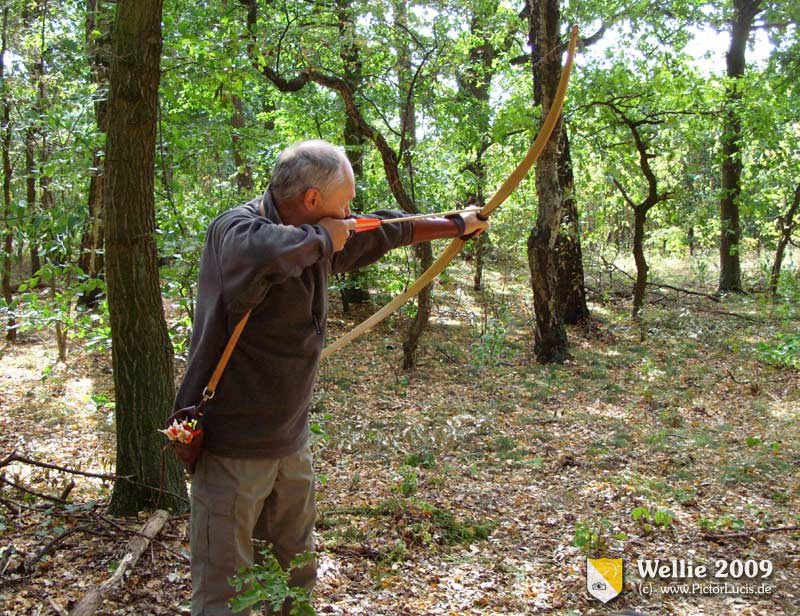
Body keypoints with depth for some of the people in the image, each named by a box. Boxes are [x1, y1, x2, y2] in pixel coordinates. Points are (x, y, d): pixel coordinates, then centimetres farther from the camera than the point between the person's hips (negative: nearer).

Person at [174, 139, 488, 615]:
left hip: (291, 442, 8)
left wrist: (457, 225, 30)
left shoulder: (318, 235, 5)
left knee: (298, 571, 20)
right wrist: (320, 237, -26)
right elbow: (264, 253, -46)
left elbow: (385, 230, 20)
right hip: (234, 447, -8)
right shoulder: (235, 229, -21)